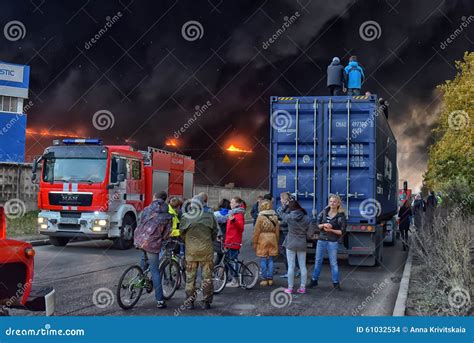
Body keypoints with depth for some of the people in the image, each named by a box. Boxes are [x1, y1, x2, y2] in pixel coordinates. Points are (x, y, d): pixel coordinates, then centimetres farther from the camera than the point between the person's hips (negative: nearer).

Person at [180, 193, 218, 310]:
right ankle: (207, 302, 13)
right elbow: (214, 232, 5)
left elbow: (182, 233, 4)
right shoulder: (209, 215, -5)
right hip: (206, 249, 0)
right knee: (207, 276, 9)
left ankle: (190, 302, 11)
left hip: (191, 250, 0)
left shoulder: (185, 217, -6)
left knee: (190, 277, 9)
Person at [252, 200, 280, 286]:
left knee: (263, 260, 2)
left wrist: (254, 242, 0)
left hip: (262, 239, -4)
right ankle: (270, 279, 12)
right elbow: (277, 230, 8)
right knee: (270, 260, 9)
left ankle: (264, 279, 4)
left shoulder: (261, 217, -10)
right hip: (272, 239, 4)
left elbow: (257, 231, -8)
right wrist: (276, 240, 17)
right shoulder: (275, 217, 3)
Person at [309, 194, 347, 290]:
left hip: (333, 242, -3)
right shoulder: (324, 212, 3)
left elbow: (342, 231, -8)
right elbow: (318, 225, 7)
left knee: (333, 262, 3)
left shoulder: (341, 216, -8)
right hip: (321, 240, 4)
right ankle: (314, 280, 21)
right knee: (318, 261, 11)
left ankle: (336, 282, 14)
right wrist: (324, 225, -14)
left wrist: (331, 230, -18)